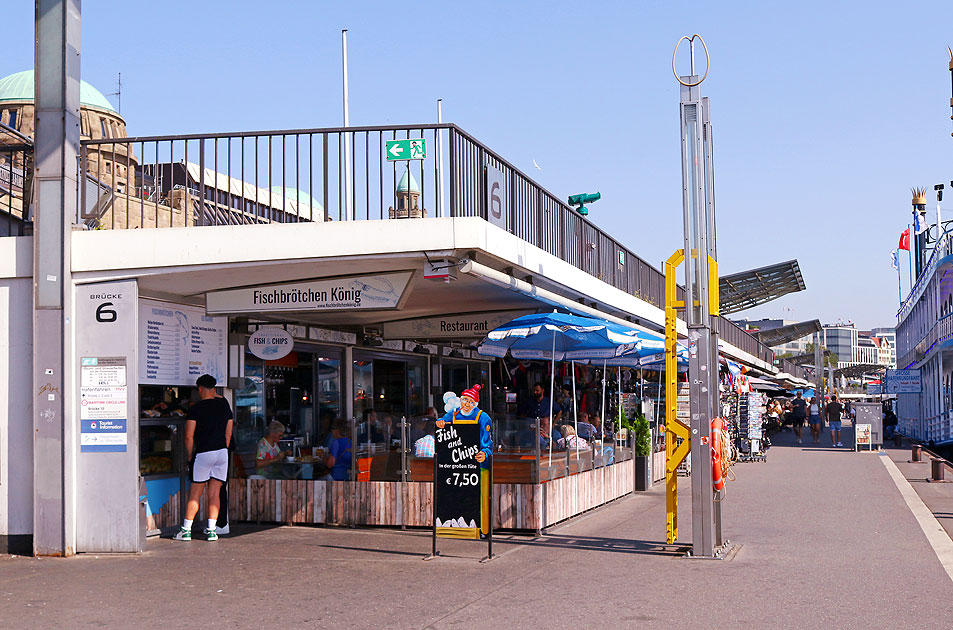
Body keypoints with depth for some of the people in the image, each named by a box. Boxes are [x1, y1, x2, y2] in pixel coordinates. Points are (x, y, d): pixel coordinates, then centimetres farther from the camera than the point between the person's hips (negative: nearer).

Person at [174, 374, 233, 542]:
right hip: (222, 452, 4)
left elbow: (189, 436, -9)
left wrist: (190, 455, 4)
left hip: (203, 453, -4)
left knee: (195, 494, 2)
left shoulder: (196, 409, -7)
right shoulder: (224, 405, 8)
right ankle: (211, 530, 2)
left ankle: (185, 530, 4)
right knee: (215, 493, 5)